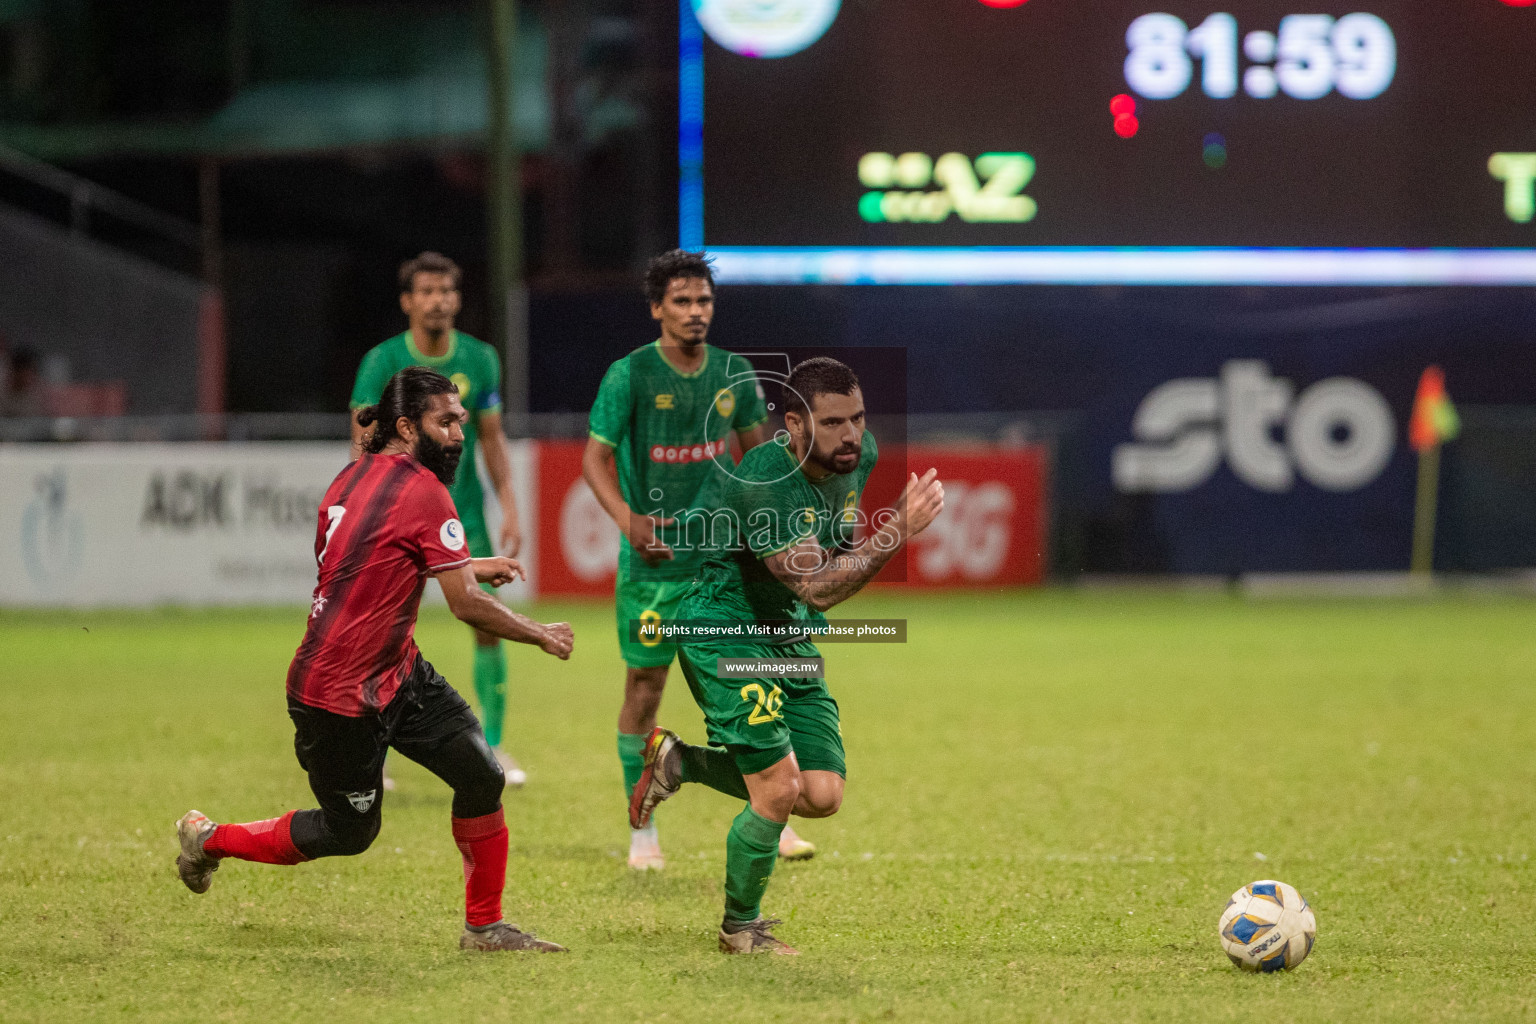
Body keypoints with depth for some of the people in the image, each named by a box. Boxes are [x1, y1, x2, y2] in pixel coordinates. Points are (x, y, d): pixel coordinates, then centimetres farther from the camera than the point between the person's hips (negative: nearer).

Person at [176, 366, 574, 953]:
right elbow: (466, 605, -19)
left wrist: (465, 568, 22)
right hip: (340, 694, -9)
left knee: (482, 777, 1)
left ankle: (484, 925, 11)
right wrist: (542, 636, -6)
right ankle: (208, 839, 27)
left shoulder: (355, 476, 7)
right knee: (347, 832, 8)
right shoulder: (421, 489, -20)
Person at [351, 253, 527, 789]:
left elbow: (491, 437, 10)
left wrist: (509, 509, 4)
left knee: (489, 622, -3)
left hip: (463, 510, 3)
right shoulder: (381, 362, -8)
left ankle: (492, 746, 11)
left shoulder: (480, 359, 2)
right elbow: (363, 444, -10)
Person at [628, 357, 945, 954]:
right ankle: (740, 927, 11)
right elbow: (816, 587, -33)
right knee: (779, 791, -14)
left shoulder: (859, 454, -3)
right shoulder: (765, 481, -28)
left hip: (791, 641, 8)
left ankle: (681, 760, 19)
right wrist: (897, 533, -37)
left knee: (822, 795, -3)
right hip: (724, 631, -8)